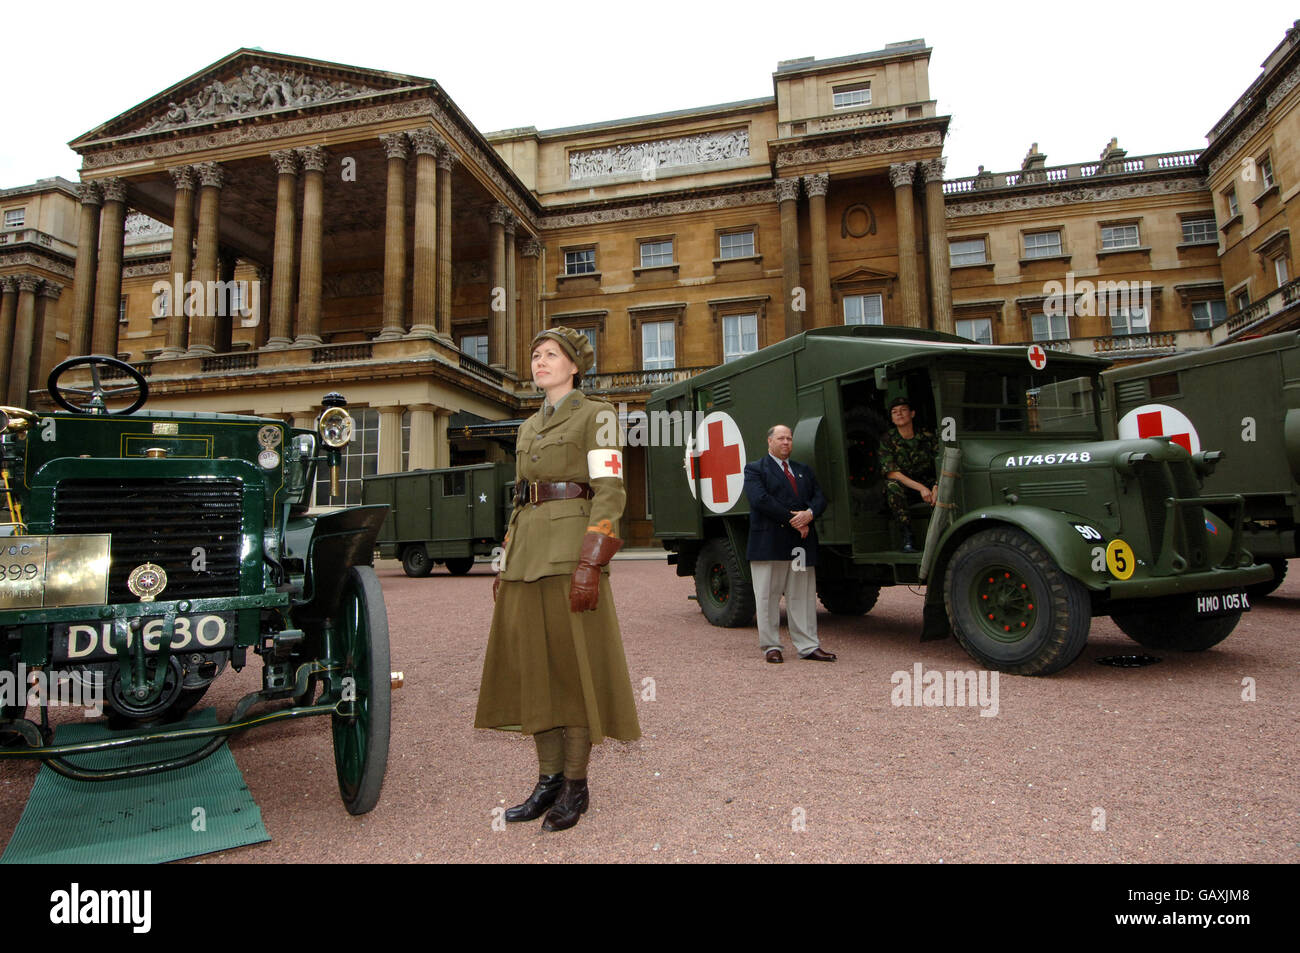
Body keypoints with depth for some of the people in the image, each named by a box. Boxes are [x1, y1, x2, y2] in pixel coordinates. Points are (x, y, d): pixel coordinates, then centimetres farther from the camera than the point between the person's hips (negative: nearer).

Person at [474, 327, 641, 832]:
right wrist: (505, 565, 16)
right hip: (527, 553, 7)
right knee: (533, 664, 8)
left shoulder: (595, 415, -1)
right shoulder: (529, 427, 20)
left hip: (570, 548, -7)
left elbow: (609, 493, -10)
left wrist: (590, 563, -19)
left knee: (573, 663, 0)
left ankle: (576, 785, 13)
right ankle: (549, 778, 19)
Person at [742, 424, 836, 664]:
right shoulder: (755, 469, 2)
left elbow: (819, 498, 11)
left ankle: (808, 646, 13)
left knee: (803, 596, 7)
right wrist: (793, 520, -15)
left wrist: (809, 514, -12)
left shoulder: (804, 471, 21)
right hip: (769, 543, -5)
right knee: (768, 596, 2)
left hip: (802, 543, 5)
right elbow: (760, 499, -13)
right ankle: (770, 646, 12)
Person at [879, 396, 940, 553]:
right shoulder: (887, 440, -7)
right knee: (892, 486, -34)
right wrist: (921, 488, -27)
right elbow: (891, 472, -17)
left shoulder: (926, 437, -4)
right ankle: (907, 534, -28)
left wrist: (937, 486, -31)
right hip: (904, 489, -1)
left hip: (926, 485, 1)